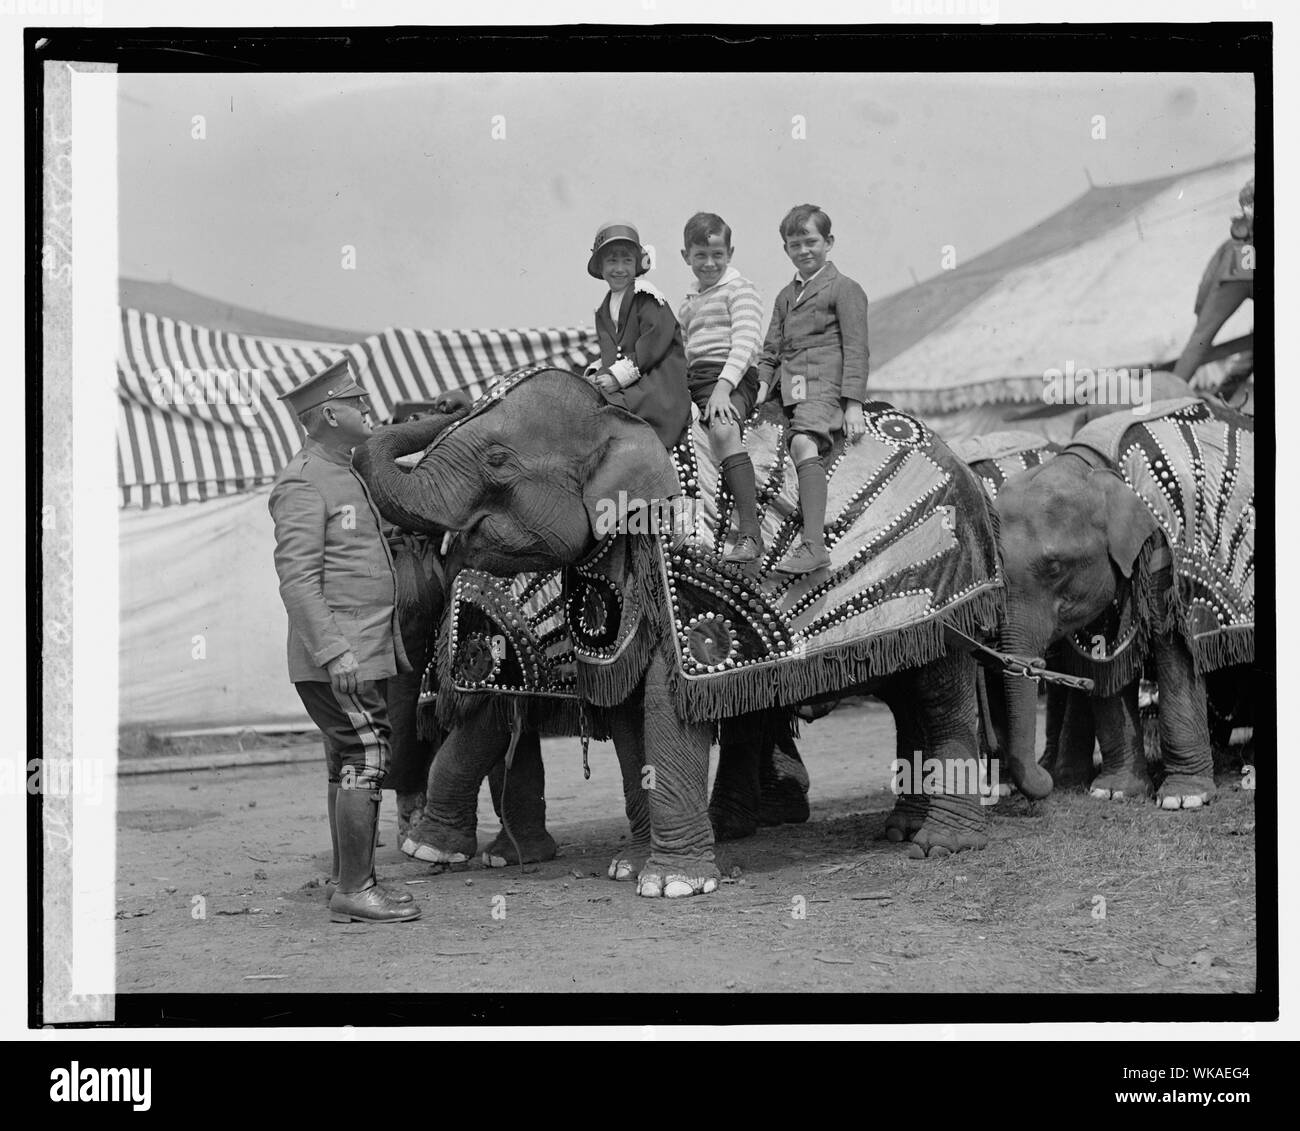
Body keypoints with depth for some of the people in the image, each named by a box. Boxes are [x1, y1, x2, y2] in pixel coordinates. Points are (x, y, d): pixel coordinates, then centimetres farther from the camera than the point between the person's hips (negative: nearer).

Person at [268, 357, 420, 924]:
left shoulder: (346, 473, 18)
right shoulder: (303, 482, -13)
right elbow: (297, 577, -20)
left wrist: (393, 643, 23)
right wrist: (333, 652, -26)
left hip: (364, 652, 10)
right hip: (338, 655, -10)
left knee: (348, 765, 11)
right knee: (365, 759, -11)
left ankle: (349, 885, 16)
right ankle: (354, 890, -8)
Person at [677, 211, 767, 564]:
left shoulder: (739, 289, 3)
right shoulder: (689, 301, 28)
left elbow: (745, 341, -11)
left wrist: (723, 386, -26)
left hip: (731, 378, -8)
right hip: (691, 378, 8)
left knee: (723, 429, -36)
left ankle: (750, 532, -42)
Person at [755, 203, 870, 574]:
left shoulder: (845, 289, 5)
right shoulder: (785, 296, 27)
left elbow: (855, 349, -2)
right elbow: (771, 349, 26)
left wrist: (854, 405, -11)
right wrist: (762, 385, 6)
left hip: (826, 387, -8)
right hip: (790, 391, 8)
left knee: (804, 443, -30)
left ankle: (814, 544, -42)